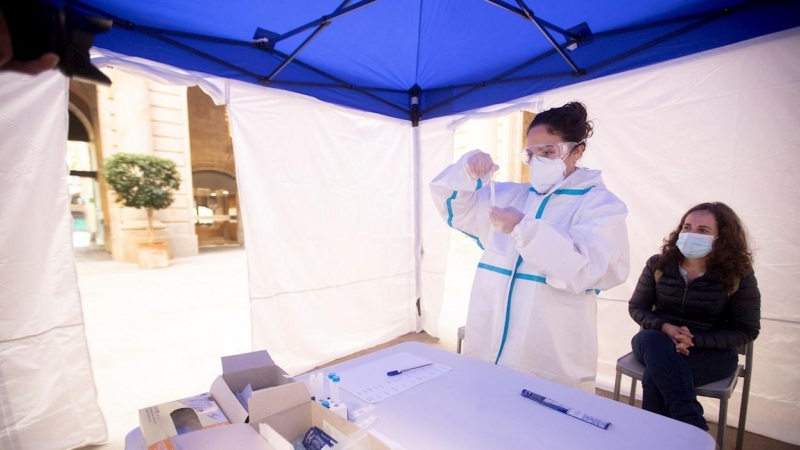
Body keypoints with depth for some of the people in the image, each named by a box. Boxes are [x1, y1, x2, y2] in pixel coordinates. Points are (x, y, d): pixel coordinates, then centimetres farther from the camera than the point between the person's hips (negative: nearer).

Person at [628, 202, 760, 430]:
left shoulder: (739, 275, -6)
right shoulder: (658, 265, -2)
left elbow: (746, 330, -4)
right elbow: (636, 308, 3)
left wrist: (693, 340, -20)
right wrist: (664, 327, -19)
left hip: (712, 352, -2)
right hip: (658, 343, 2)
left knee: (654, 377, -33)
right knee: (651, 340, -37)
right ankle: (693, 427, -32)